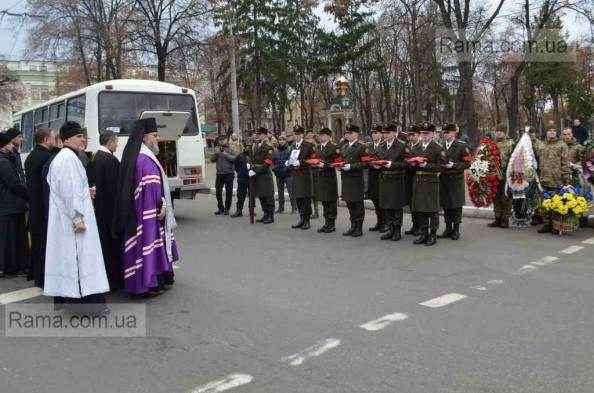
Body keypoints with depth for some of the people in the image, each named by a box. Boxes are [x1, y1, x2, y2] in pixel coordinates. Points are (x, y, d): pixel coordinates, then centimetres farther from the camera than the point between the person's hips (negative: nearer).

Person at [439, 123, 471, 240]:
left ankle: (456, 230, 12)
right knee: (445, 204, 8)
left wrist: (454, 165, -17)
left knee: (456, 205, 2)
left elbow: (467, 163, -6)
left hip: (456, 179, -4)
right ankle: (448, 228, 19)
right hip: (443, 179, 4)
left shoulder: (462, 146, -3)